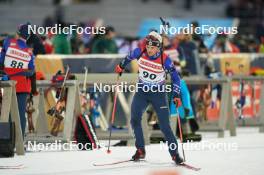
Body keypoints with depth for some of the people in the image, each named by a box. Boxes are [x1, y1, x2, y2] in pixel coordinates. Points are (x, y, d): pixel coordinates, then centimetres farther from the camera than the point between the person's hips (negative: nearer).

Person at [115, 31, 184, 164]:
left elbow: (175, 77, -12)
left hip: (159, 93, -3)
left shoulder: (164, 60, -21)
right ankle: (140, 150, 4)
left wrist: (176, 95, -20)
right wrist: (121, 66, 25)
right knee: (135, 119, -9)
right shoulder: (140, 52, -14)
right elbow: (130, 57, 10)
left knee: (165, 126, -6)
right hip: (142, 91, 3)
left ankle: (175, 154, 3)